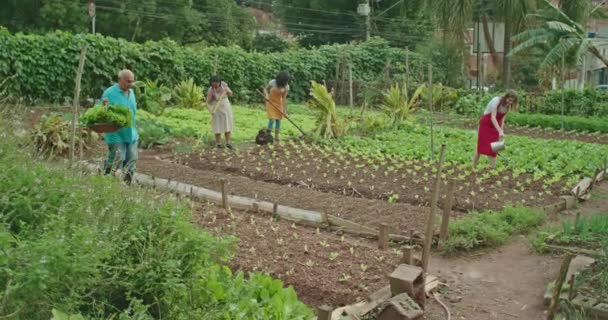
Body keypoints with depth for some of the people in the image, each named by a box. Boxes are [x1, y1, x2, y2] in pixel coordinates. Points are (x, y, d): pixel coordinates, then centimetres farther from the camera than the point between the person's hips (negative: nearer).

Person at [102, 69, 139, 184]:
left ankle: (127, 184, 17)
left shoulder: (131, 92, 10)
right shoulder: (109, 93, -11)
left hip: (131, 134, 6)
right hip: (116, 134, -6)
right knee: (117, 161, -3)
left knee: (132, 159, 6)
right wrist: (106, 108, -31)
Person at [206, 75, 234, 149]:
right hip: (217, 108, -4)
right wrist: (211, 110, -36)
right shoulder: (210, 90, -21)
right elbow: (208, 102, -19)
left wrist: (227, 90, -24)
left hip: (226, 106, 4)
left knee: (227, 124, 8)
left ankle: (228, 142, 18)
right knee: (218, 125, 2)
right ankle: (218, 143, 14)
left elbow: (230, 94, -3)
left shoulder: (223, 84, -12)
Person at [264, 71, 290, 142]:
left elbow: (284, 98, -13)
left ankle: (276, 136, 13)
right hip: (270, 102, -3)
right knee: (272, 119, -11)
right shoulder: (273, 82, -22)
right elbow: (265, 89, -8)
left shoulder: (286, 86, -14)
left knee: (278, 119, 3)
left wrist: (285, 110, -16)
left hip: (279, 102, 3)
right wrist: (266, 95, -30)